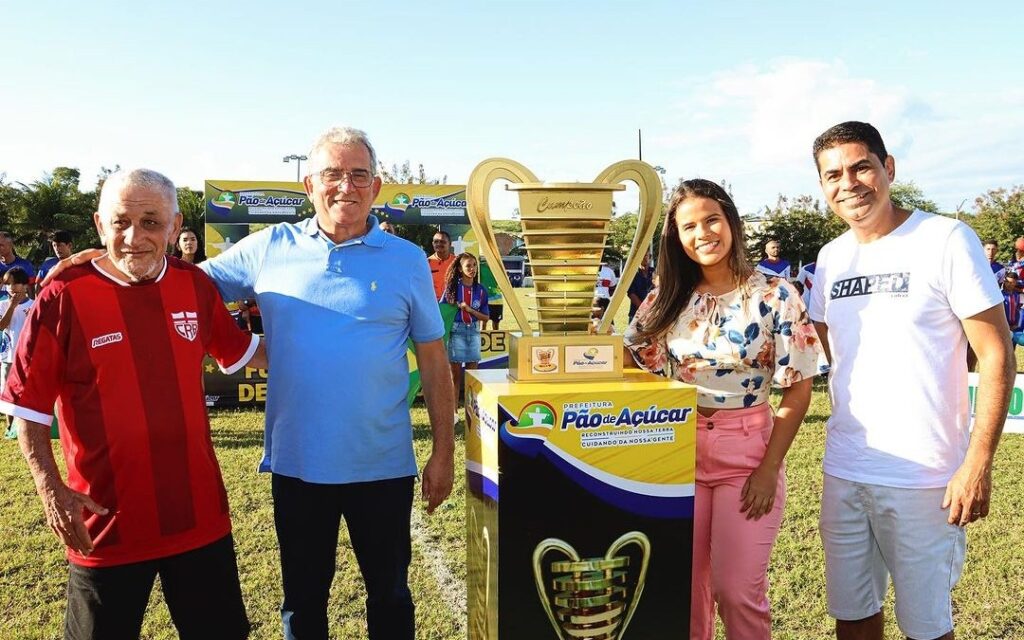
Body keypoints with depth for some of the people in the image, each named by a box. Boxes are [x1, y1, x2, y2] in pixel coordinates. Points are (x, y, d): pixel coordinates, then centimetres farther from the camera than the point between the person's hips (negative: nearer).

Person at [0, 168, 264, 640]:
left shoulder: (196, 286, 0)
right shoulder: (63, 298, -11)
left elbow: (239, 352, 16)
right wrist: (50, 487, -14)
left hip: (200, 515, 4)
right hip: (107, 522, -3)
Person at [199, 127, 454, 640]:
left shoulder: (407, 260, -3)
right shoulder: (268, 249, -1)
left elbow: (433, 360, 0)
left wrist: (444, 452, -1)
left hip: (383, 465, -1)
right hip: (295, 463, 1)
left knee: (390, 594, 18)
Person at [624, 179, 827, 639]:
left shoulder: (774, 296, -7)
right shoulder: (667, 299, 2)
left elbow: (798, 391, -6)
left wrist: (769, 469, -11)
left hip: (747, 454, -3)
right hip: (681, 453, 3)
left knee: (736, 589, 3)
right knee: (683, 585, 13)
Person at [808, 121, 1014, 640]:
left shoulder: (946, 240, -8)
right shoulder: (831, 257, 8)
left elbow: (996, 354, -10)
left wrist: (978, 464, -14)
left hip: (923, 477, -5)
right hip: (842, 470, 5)